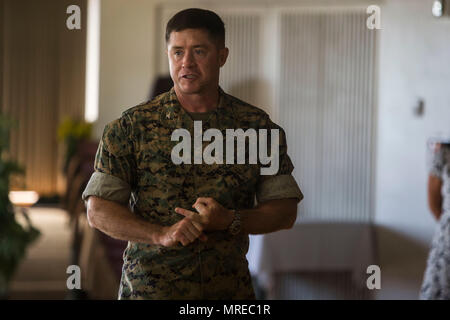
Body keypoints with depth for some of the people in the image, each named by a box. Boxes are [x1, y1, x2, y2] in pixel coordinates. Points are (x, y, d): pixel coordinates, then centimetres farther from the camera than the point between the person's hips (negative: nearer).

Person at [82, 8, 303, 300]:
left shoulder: (257, 126, 1)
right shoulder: (131, 127, -2)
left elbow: (286, 211, 2)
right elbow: (99, 211, -5)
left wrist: (230, 221, -16)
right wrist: (162, 234, -20)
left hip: (230, 288, 1)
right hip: (149, 289, -1)